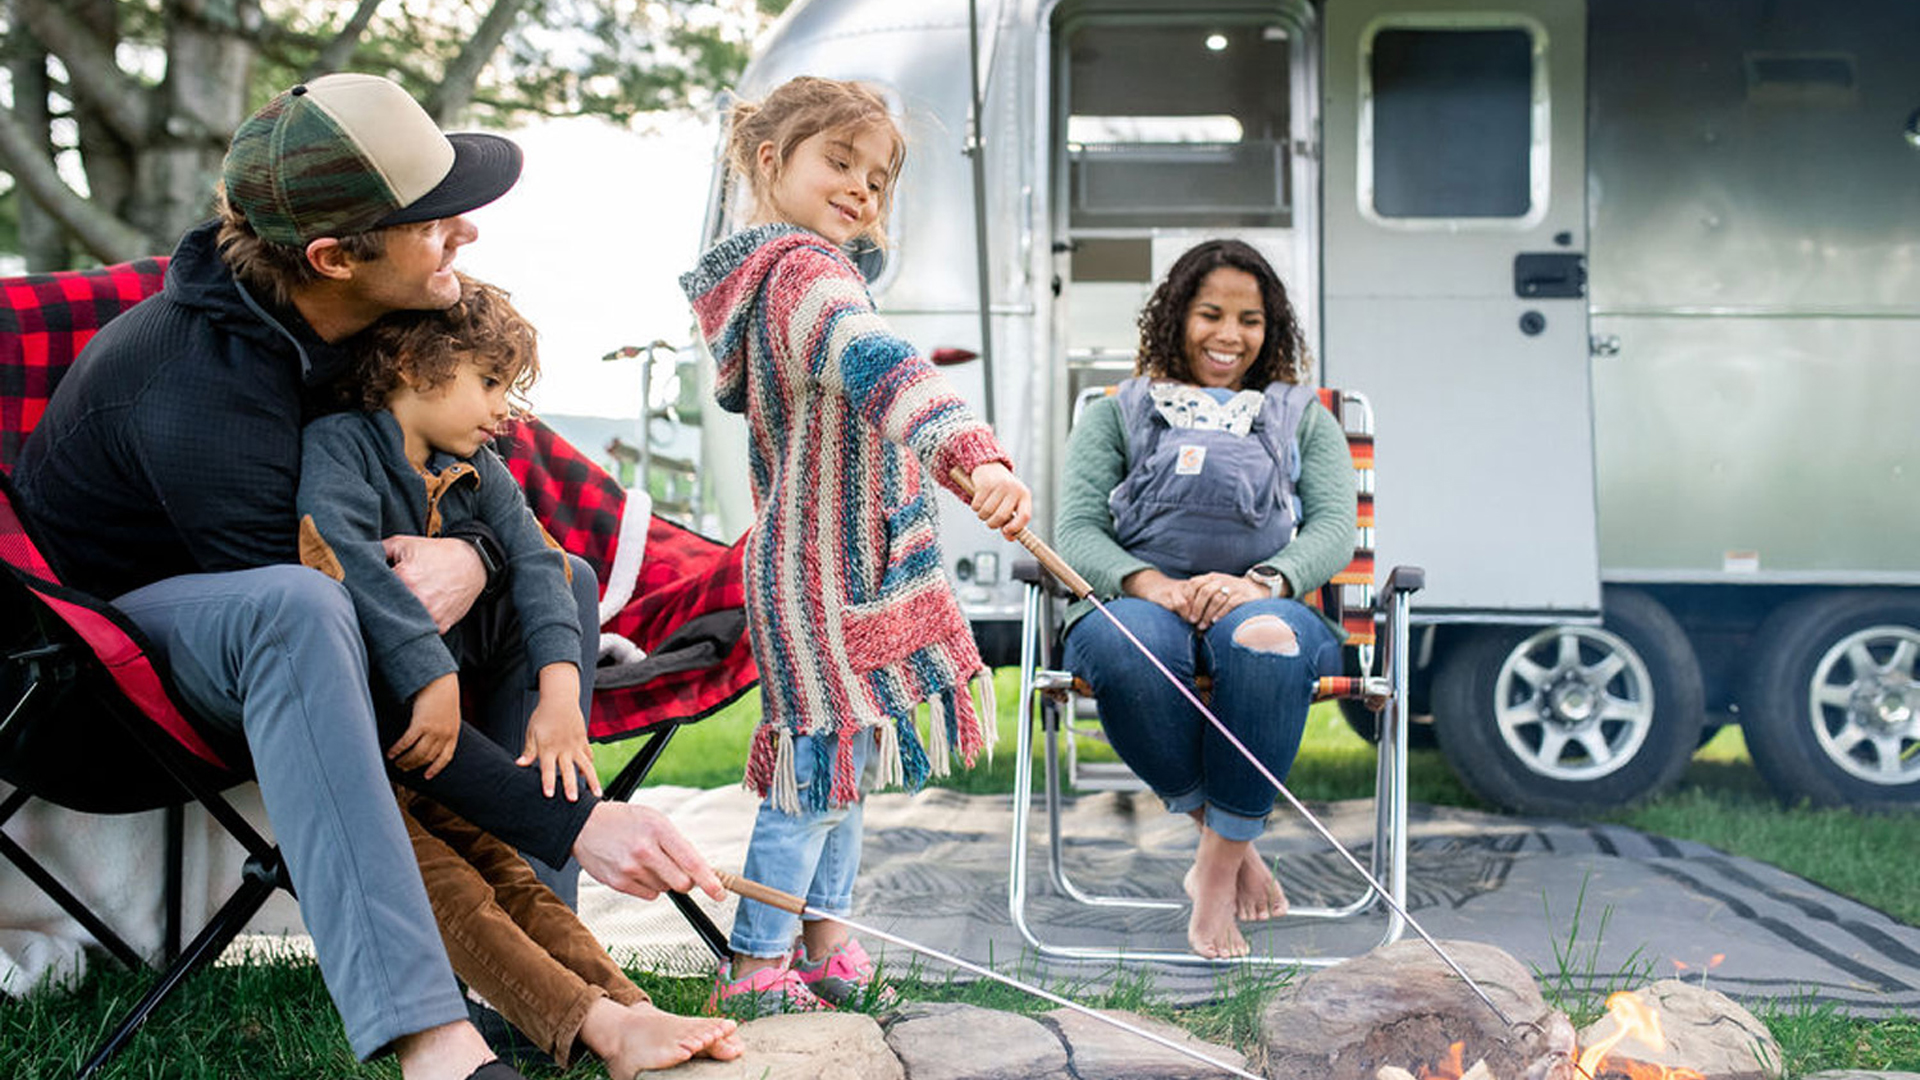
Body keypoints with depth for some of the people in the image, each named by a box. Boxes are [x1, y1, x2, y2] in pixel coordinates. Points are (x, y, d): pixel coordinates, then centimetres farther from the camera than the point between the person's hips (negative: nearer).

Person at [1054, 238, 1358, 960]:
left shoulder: (1303, 418, 26)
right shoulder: (1116, 413, 22)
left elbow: (1334, 529, 8)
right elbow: (1076, 531, 6)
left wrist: (1260, 583, -16)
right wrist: (1154, 586, -16)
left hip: (1262, 602, 0)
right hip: (1139, 597, 0)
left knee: (1266, 640, -39)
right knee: (1125, 648, -39)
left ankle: (1219, 868, -27)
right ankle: (1217, 832, -21)